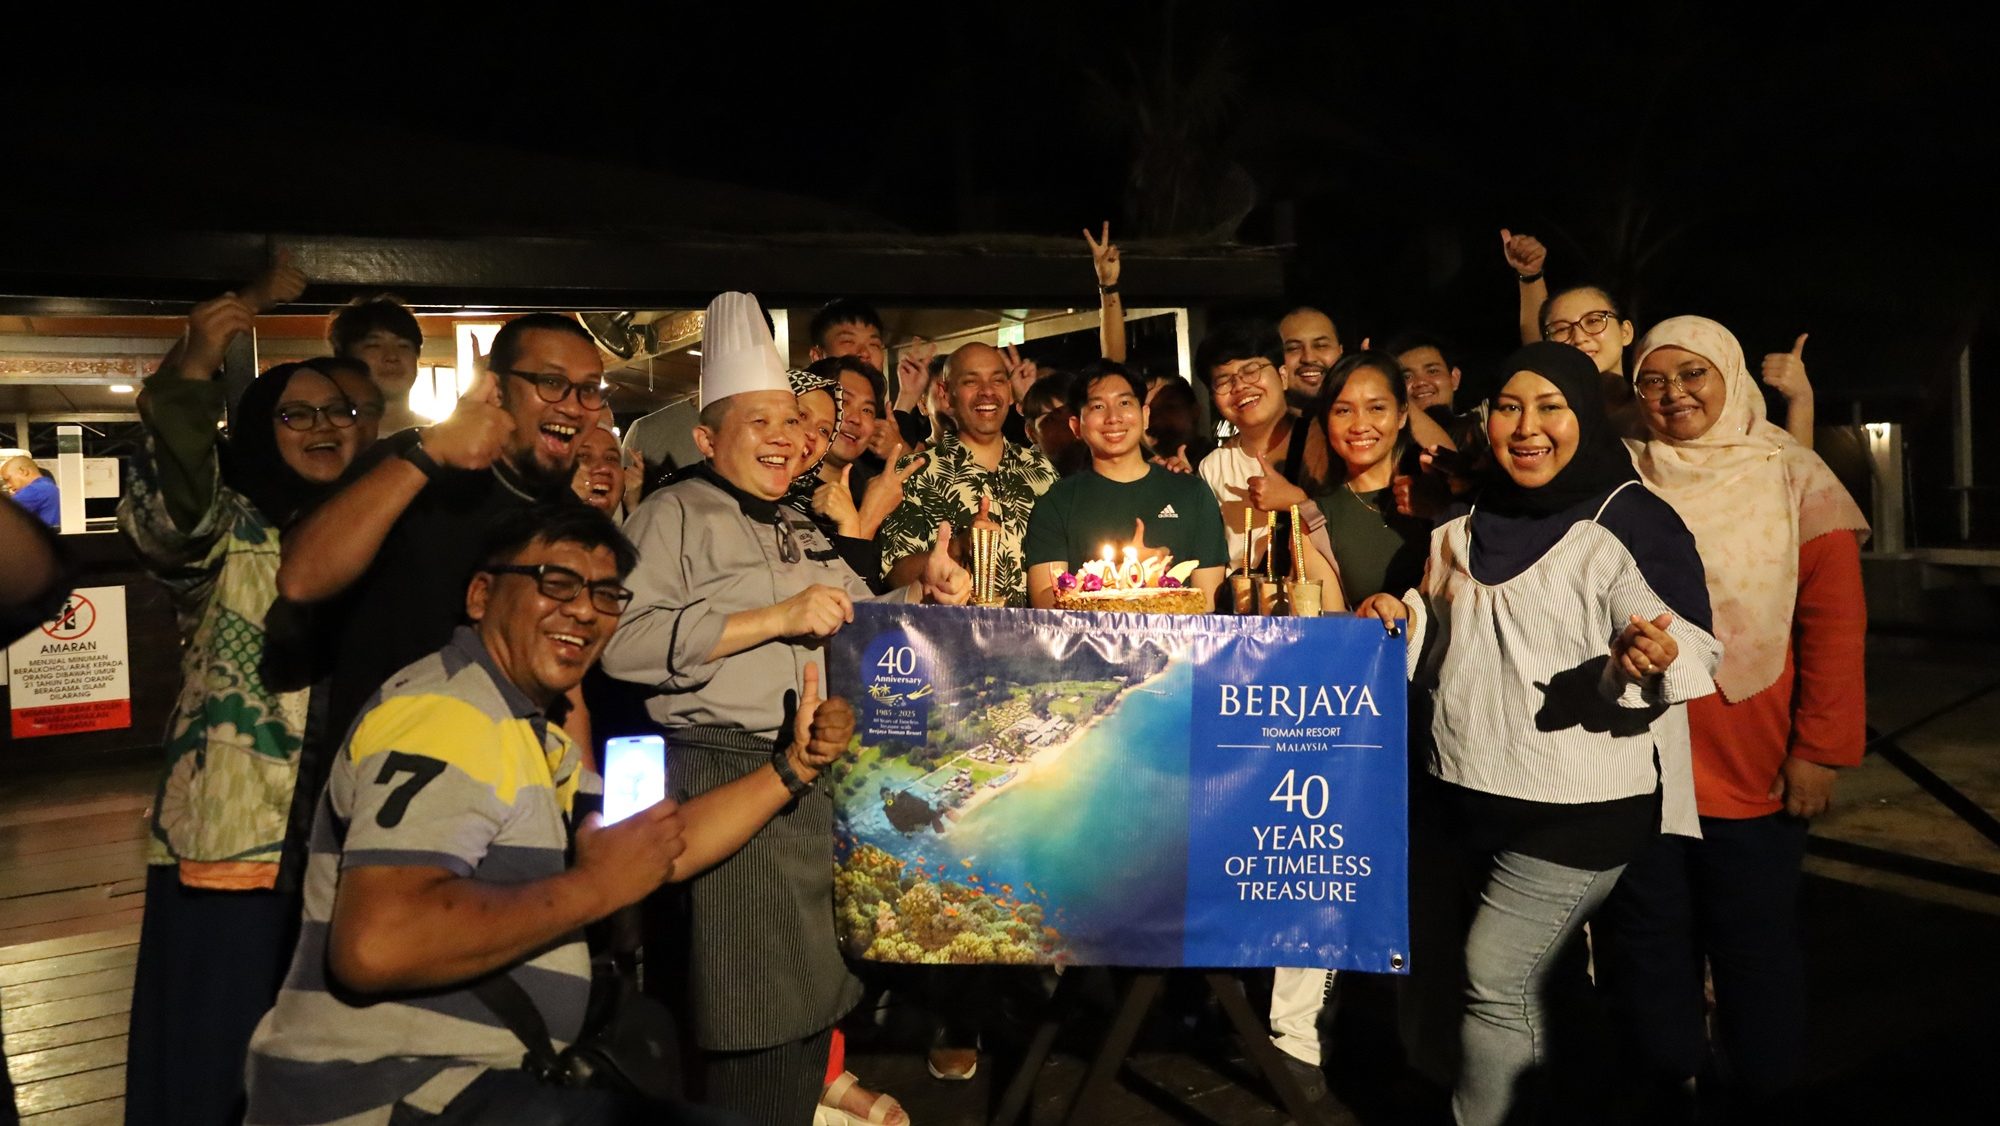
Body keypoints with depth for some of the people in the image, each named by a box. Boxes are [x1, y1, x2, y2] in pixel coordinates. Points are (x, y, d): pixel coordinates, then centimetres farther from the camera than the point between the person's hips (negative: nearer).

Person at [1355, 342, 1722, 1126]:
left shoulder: (1631, 522, -11)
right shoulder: (1469, 530, 9)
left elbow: (1691, 656, -16)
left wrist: (1651, 658, -37)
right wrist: (1401, 621, 1)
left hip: (1578, 805, -6)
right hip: (1479, 796, 6)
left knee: (1496, 983, -7)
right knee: (1528, 985, 17)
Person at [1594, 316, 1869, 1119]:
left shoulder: (1792, 477, -1)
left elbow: (1834, 624, -5)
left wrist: (1820, 749, -9)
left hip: (1750, 767, -2)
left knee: (1755, 944, 9)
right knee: (1645, 940, 11)